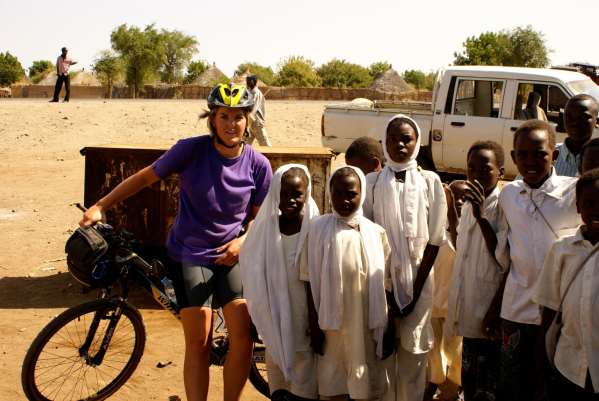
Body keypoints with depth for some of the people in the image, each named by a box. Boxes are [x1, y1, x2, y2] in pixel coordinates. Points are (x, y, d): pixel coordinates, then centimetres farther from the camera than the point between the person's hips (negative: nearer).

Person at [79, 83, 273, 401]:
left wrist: (243, 241, -15)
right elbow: (146, 177, -5)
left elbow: (258, 215, 4)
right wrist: (100, 206, -6)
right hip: (190, 253, -2)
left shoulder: (258, 165, -8)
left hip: (229, 255, 2)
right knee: (198, 342, -5)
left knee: (243, 337, -5)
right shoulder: (192, 149, -15)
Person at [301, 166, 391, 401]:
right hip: (332, 326, 0)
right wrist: (314, 326, -2)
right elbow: (312, 283, -1)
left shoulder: (376, 232, -2)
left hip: (367, 327, 1)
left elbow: (384, 285, 3)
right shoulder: (319, 229, -4)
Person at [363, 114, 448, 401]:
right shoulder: (372, 182, 1)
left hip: (417, 283, 0)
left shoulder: (430, 182, -1)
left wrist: (415, 290, -6)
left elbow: (434, 241, 0)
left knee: (413, 356, 3)